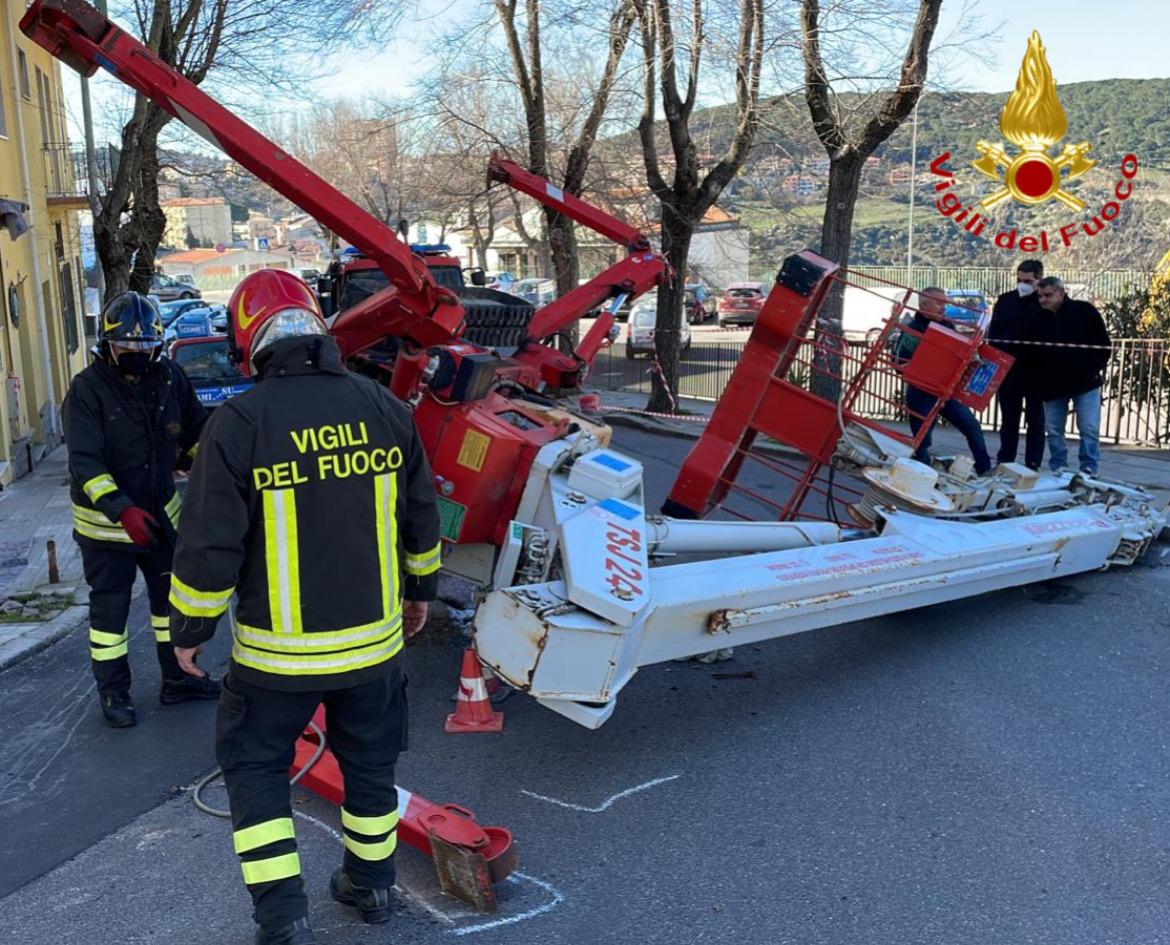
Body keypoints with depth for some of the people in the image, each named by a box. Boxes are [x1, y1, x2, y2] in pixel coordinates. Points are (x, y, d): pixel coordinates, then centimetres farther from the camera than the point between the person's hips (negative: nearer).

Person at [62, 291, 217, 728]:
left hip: (161, 512, 5)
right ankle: (113, 693, 22)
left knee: (170, 594, 16)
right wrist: (122, 511, -34)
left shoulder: (170, 378, -5)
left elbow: (195, 433, 11)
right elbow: (85, 463, -24)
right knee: (109, 607, 7)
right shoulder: (88, 389, -18)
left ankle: (177, 679, 32)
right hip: (104, 522, -5)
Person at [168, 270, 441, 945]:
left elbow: (210, 545, -13)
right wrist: (421, 588, 22)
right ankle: (372, 883, 39)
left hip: (277, 651, -3)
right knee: (370, 762, 21)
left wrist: (190, 629, 2)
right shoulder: (384, 408, -3)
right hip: (374, 639, 4)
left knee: (255, 765, 16)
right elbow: (421, 517, 6)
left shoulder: (239, 422, -16)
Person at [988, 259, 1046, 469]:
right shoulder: (1005, 301, 5)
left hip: (1036, 371, -3)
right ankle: (1004, 464, 17)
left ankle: (1032, 466, 10)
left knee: (1035, 420, 6)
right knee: (1008, 419, 10)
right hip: (1008, 369, 3)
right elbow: (993, 334, 6)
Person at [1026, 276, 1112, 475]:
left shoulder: (1084, 311, -4)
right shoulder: (1036, 320, 3)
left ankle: (1089, 470, 4)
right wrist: (1039, 380, 0)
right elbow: (1032, 354, 8)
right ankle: (1058, 470, 17)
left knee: (1089, 429, -5)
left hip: (1085, 383, -3)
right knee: (1053, 430, 6)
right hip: (1052, 385, 3)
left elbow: (1104, 344, 0)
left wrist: (1095, 369, -6)